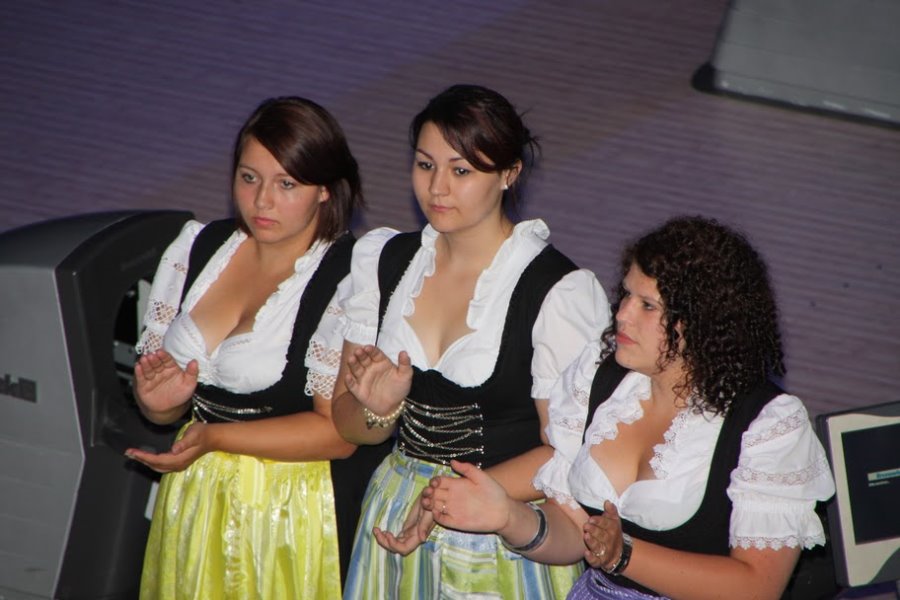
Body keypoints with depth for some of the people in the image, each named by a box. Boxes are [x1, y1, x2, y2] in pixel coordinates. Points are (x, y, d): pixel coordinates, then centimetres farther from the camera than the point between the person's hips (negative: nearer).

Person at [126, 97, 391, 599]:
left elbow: (339, 432, -20)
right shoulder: (197, 248, 3)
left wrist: (217, 436, -25)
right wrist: (160, 401, -16)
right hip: (196, 499, 5)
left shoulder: (348, 282, -16)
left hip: (298, 516, -5)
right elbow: (154, 368, 7)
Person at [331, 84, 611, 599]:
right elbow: (346, 422, 5)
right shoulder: (385, 260, 2)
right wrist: (379, 408, -17)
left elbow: (567, 452, -15)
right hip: (394, 520, 5)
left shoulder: (560, 291, -16)